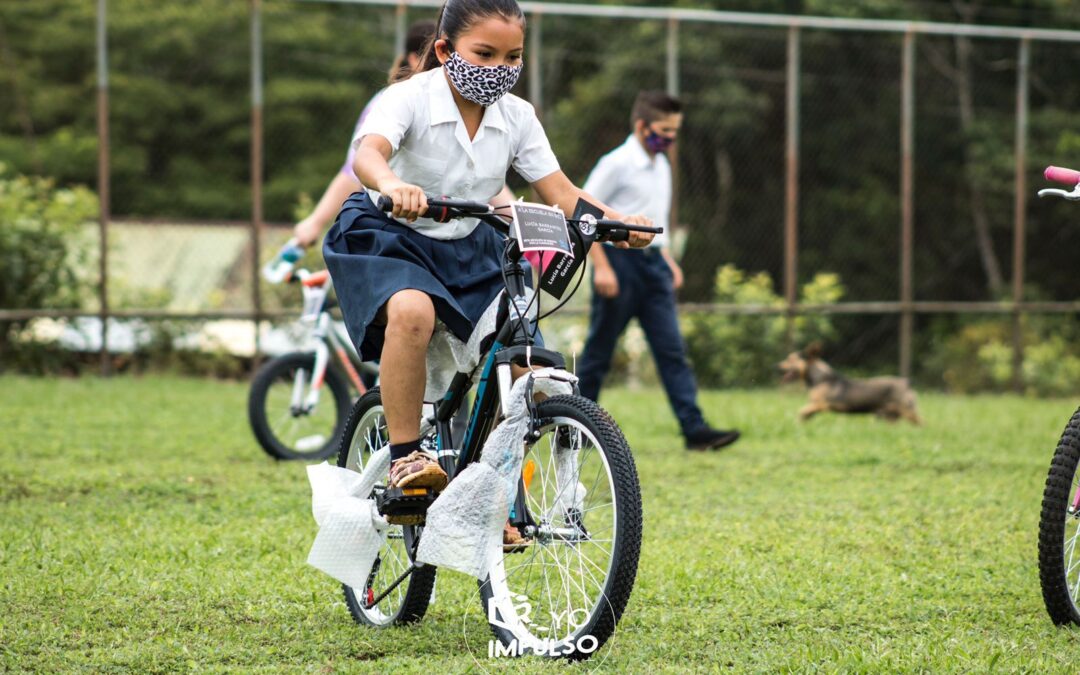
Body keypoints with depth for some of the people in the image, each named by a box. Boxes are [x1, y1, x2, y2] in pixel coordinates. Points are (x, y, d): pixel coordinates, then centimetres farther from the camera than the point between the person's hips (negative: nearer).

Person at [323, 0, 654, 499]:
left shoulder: (516, 117, -5)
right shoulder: (409, 99, -20)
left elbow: (561, 194, -8)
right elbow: (368, 152, -40)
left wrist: (617, 220, -28)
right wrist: (392, 185, -64)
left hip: (468, 249, 5)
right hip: (389, 236, -5)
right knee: (412, 313, -38)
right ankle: (404, 456, -27)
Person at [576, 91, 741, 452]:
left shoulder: (661, 167, 14)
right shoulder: (616, 164, -11)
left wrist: (667, 259, 17)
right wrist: (601, 267, -19)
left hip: (653, 262, 7)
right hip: (619, 260, -7)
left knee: (672, 350, -1)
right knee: (599, 350, 1)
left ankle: (695, 429, -6)